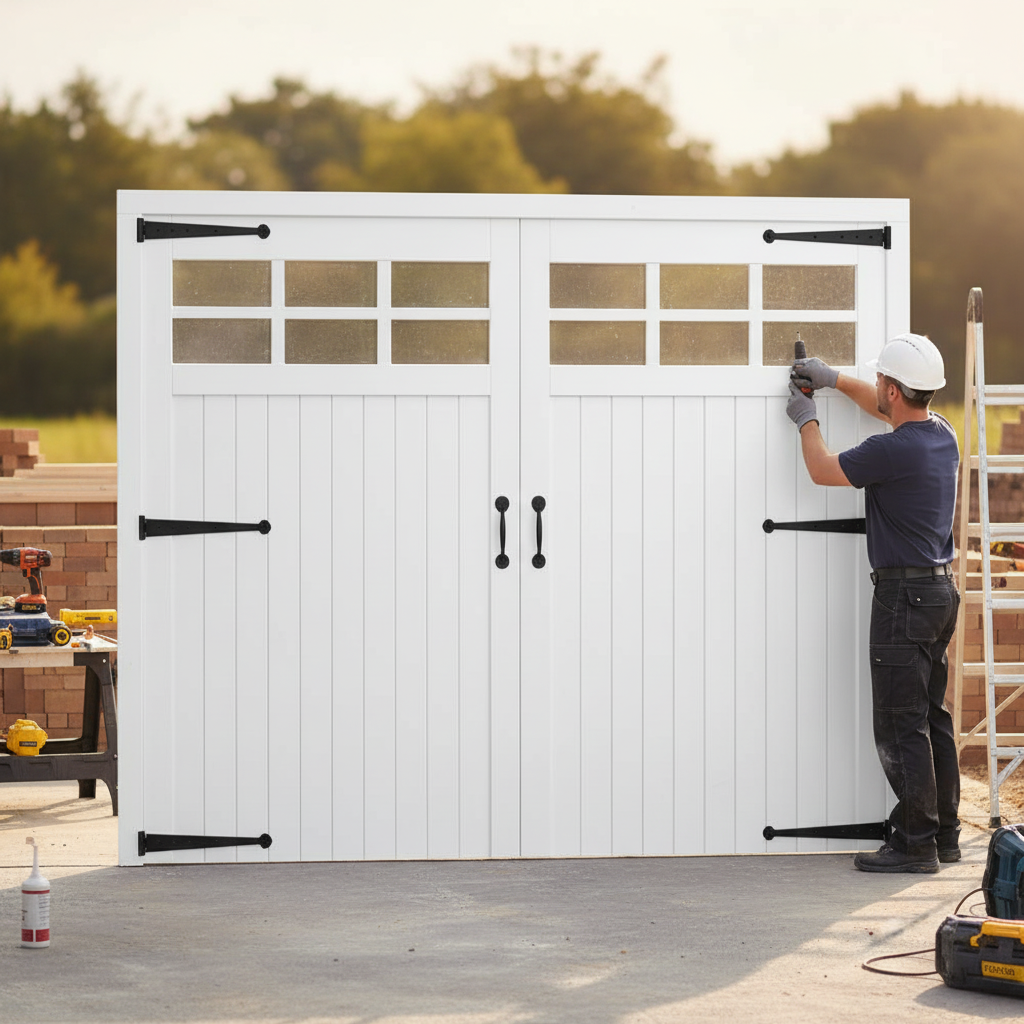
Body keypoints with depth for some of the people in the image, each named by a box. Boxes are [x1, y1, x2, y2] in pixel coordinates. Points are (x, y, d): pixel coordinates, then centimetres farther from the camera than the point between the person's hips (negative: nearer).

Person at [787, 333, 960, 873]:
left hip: (905, 595, -9)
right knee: (932, 717, 14)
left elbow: (824, 470, -5)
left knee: (901, 725, -5)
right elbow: (891, 411, 29)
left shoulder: (894, 450, -20)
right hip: (941, 590, 9)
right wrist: (835, 379, 29)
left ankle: (916, 842, -5)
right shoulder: (941, 433, 6)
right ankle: (944, 834, 19)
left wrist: (807, 419, 13)